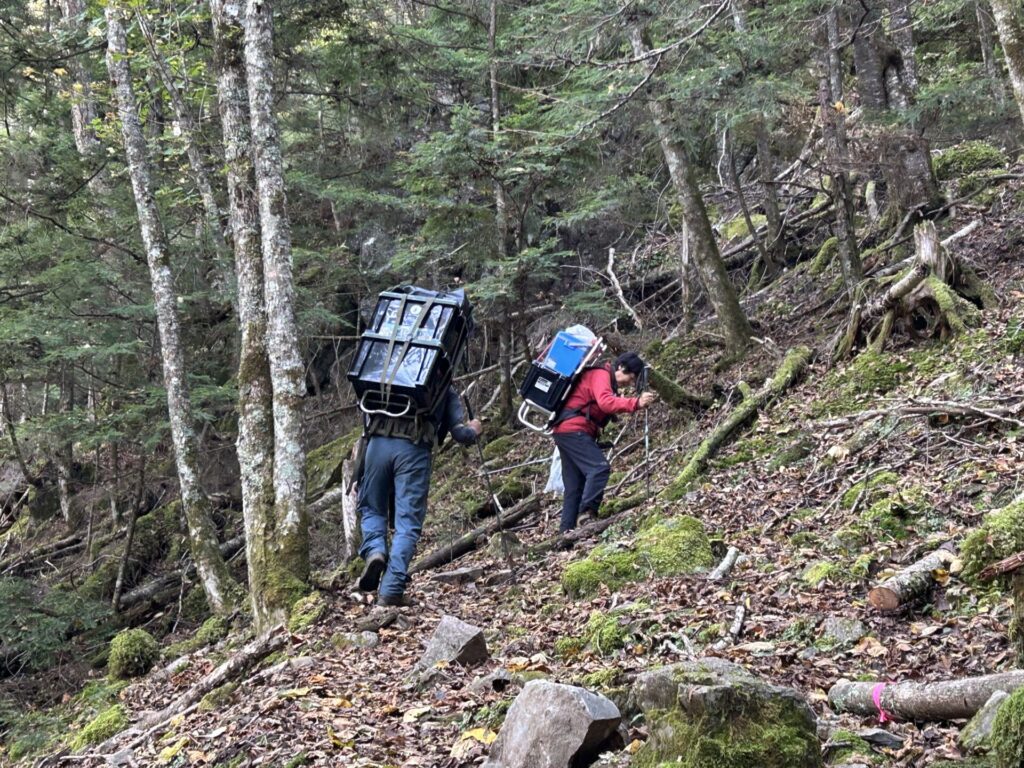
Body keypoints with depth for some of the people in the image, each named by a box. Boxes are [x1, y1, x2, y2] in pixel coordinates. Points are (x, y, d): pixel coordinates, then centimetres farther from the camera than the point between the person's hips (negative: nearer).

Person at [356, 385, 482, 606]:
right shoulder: (447, 392, 21)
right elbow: (460, 434, 13)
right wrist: (473, 431, 34)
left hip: (379, 443, 2)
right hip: (414, 449, -2)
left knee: (371, 507, 21)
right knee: (407, 523, 0)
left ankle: (374, 550, -7)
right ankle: (391, 591, -8)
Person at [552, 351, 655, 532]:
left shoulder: (608, 381, 24)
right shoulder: (601, 375, -8)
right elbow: (605, 402, -27)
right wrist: (636, 403, -36)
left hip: (566, 431, 11)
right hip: (574, 430, -11)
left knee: (575, 487, 8)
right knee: (599, 468, -21)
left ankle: (566, 530, 6)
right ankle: (587, 513, -28)